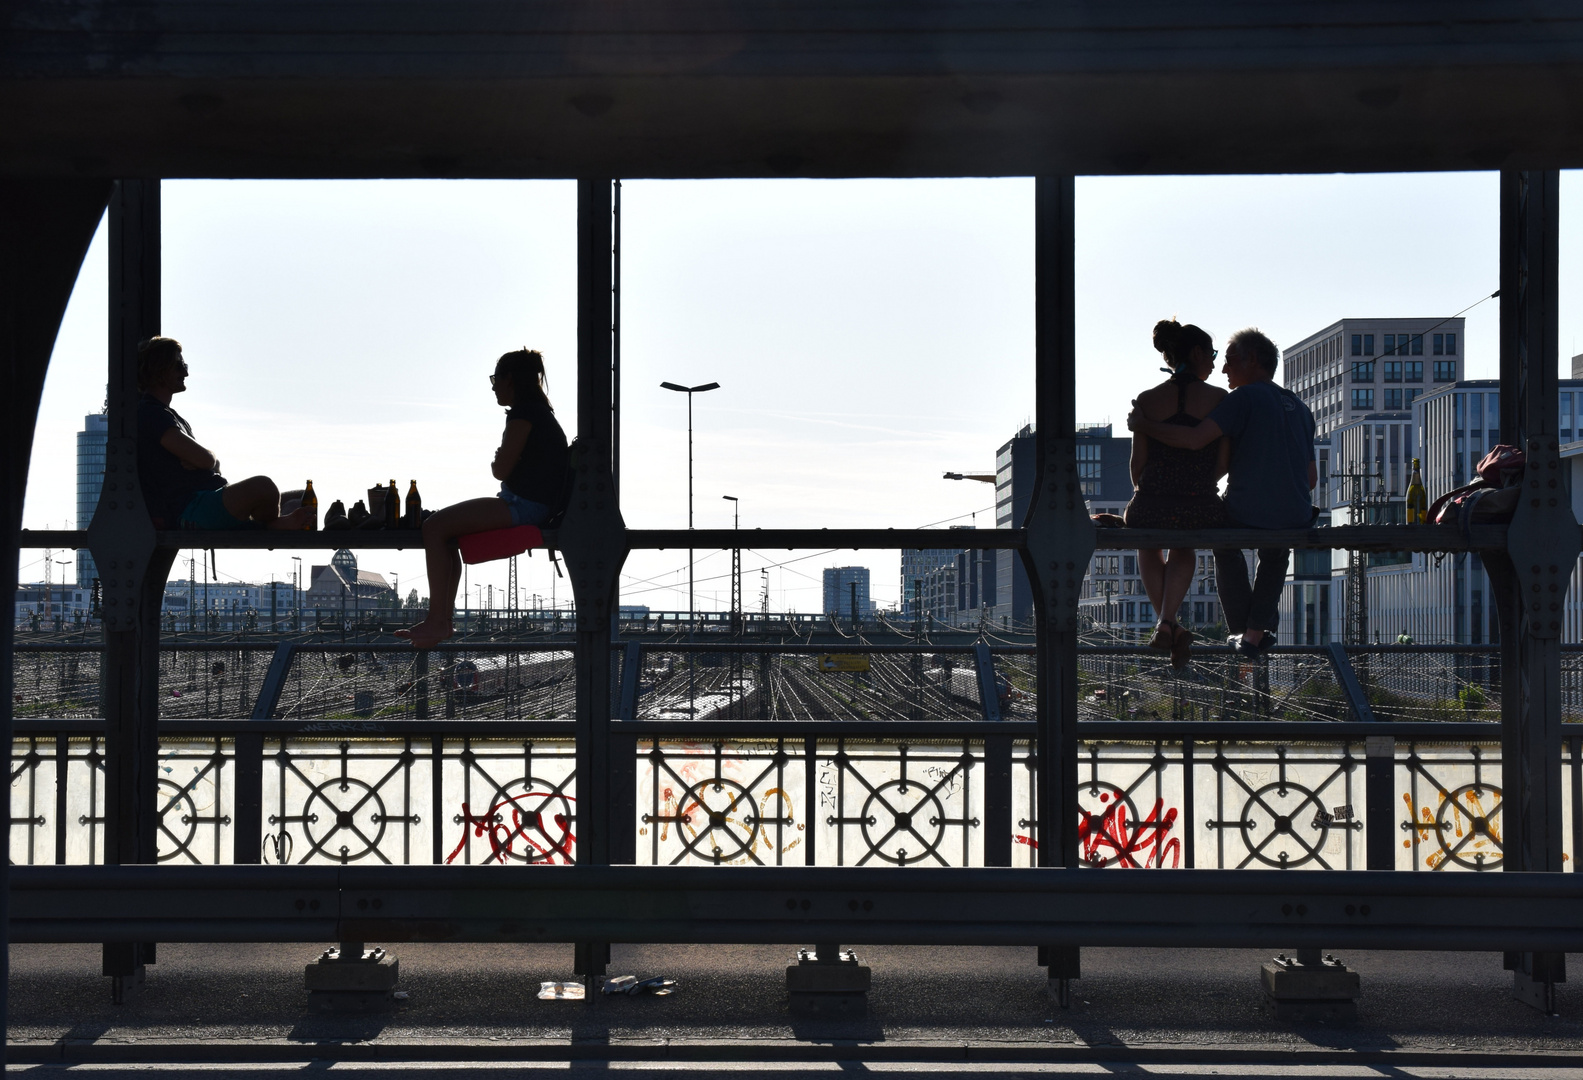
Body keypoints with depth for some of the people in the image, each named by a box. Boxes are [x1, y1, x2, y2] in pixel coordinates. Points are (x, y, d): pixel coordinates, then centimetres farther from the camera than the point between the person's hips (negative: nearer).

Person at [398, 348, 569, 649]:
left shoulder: (523, 414, -14)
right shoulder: (541, 413, 19)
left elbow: (500, 470, -16)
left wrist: (496, 461, 4)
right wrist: (502, 463, 8)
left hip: (523, 505, -11)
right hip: (534, 503, 11)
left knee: (434, 528, -13)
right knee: (447, 533, 20)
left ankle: (437, 621, -14)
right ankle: (442, 619, 16)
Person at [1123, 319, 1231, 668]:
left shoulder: (1147, 400, 2)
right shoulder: (1220, 398, 0)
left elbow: (1138, 462, 4)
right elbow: (1223, 463, 2)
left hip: (1152, 508, 0)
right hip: (1203, 513, 0)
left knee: (1147, 543, 39)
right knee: (1184, 549, 37)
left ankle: (1165, 622, 30)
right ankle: (1168, 621, 15)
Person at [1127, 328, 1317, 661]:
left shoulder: (1245, 397, -7)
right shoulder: (1300, 408, 15)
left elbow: (1194, 439, -19)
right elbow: (1311, 478, 17)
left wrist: (1144, 425, -6)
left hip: (1247, 517, -5)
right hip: (1296, 524, 5)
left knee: (1225, 545, 31)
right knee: (1276, 555, 39)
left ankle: (1243, 630, 30)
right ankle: (1256, 634, 30)